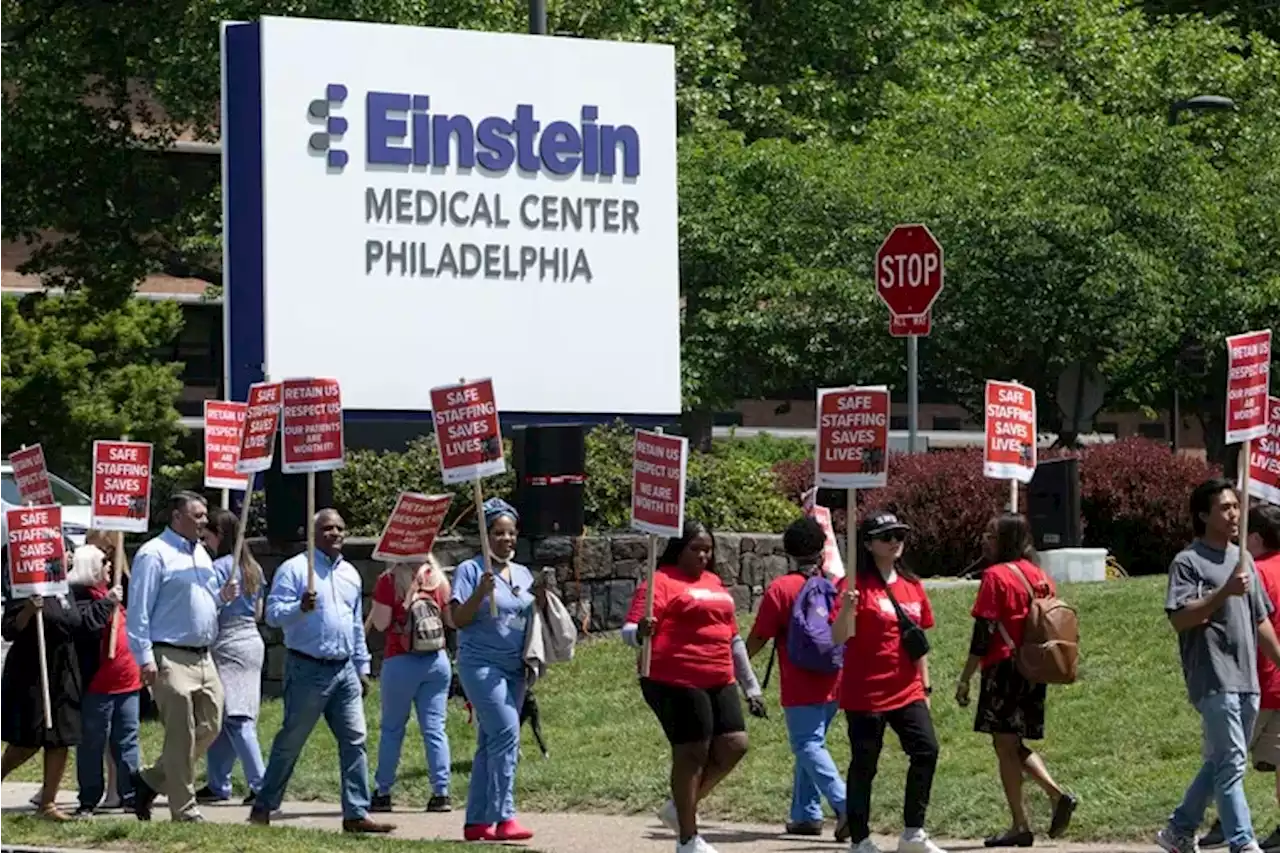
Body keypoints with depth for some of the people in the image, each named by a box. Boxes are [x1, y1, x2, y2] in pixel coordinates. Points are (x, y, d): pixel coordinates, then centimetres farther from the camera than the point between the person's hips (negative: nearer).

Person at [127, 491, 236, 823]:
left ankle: (150, 782, 23)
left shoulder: (201, 554, 17)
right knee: (181, 736, -6)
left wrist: (222, 596, 5)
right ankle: (184, 811, 1)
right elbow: (139, 609, -13)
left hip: (203, 657, 9)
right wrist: (145, 657, -18)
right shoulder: (155, 555, -9)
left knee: (209, 728, 10)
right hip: (171, 658, -9)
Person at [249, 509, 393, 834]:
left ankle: (356, 814, -1)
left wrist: (362, 667, 21)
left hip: (344, 671, 6)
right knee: (290, 742, 1)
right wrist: (300, 608, -31)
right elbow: (273, 613, -13)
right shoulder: (294, 569, -5)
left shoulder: (350, 574, 16)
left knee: (355, 741, -2)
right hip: (307, 669, -6)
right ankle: (263, 807, 13)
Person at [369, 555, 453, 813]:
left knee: (392, 729, 8)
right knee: (435, 728, 4)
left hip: (400, 662, -3)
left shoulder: (389, 581, -8)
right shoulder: (439, 580, 2)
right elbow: (453, 621, 8)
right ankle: (441, 793, 0)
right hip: (438, 660, 3)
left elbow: (381, 623, -10)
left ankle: (383, 793, 11)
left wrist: (376, 603, 5)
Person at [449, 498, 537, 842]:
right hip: (481, 664, -7)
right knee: (506, 733, -20)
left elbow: (531, 619, 20)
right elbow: (458, 619, -9)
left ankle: (476, 821, 13)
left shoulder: (524, 574, 15)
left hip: (514, 668, 7)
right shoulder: (470, 570, -4)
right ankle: (504, 817, -23)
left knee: (490, 745, 9)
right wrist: (480, 592, -22)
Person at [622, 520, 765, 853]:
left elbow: (733, 638, 26)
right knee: (691, 753, -5)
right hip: (676, 680, -8)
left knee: (734, 745, 2)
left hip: (719, 682, 8)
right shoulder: (662, 582, -4)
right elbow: (630, 630, -13)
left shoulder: (715, 584, 20)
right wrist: (640, 632, -38)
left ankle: (681, 808, 19)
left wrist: (751, 687, 26)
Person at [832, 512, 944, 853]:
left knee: (926, 750, -7)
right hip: (865, 693, -5)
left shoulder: (912, 586, 11)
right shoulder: (858, 585, -8)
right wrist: (847, 607, -34)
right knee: (864, 764, 1)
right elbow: (839, 637, -16)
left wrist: (925, 687, 16)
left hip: (907, 691, 5)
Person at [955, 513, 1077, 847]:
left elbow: (983, 632, -13)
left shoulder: (996, 576, -10)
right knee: (1015, 745, 17)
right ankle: (1058, 795, 0)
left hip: (1004, 669, -7)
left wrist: (965, 678, -9)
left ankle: (1021, 826, -2)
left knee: (1005, 746, -1)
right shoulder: (1040, 576, 11)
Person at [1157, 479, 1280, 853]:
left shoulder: (1242, 560, 19)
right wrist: (1224, 593, -24)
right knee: (1231, 763, -11)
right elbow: (1179, 619, -17)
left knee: (1219, 763, 12)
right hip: (1214, 680, -8)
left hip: (1247, 680, 8)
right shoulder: (1188, 563, -5)